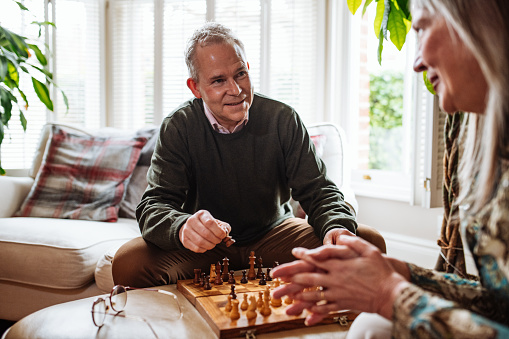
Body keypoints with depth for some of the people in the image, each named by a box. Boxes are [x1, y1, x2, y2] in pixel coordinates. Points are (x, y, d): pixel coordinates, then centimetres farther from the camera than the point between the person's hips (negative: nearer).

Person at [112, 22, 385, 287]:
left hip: (274, 234, 2)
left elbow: (317, 189, -7)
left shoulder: (282, 120, -8)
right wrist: (183, 227, -44)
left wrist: (337, 227, -31)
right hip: (207, 247, -1)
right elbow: (154, 205, -18)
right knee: (127, 263, -29)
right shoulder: (177, 128, -11)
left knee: (368, 241, -18)